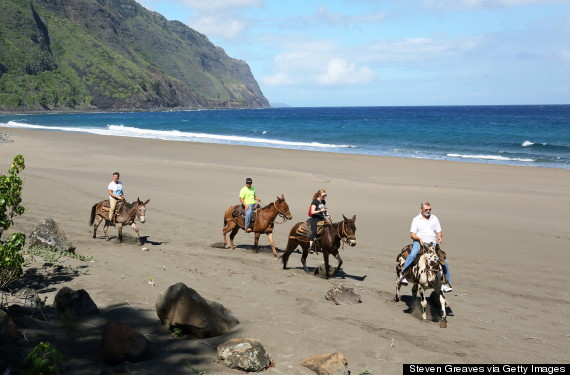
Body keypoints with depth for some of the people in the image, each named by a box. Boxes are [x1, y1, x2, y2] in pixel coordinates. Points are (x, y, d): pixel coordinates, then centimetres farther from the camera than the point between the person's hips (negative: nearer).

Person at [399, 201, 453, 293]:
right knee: (412, 255, -35)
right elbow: (412, 234, 2)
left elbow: (439, 232, 18)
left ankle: (447, 283, 7)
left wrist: (440, 238, -6)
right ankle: (403, 274, -30)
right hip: (419, 242, -3)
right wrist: (419, 238, -18)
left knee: (444, 261, -8)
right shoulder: (416, 219, 7)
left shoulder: (434, 219, 17)